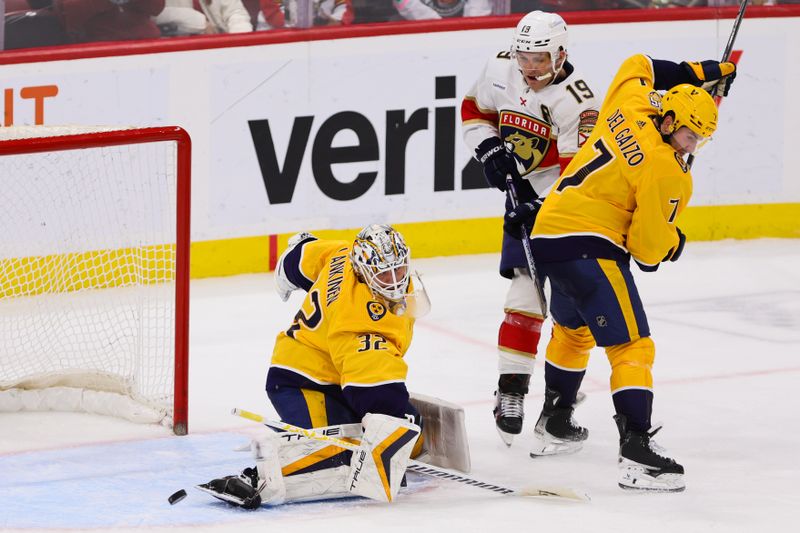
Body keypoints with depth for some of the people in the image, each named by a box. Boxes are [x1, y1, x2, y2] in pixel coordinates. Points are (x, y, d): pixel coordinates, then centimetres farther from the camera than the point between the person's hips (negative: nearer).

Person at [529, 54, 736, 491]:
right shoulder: (666, 172, -14)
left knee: (572, 329, 32)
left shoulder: (628, 108, 6)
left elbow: (638, 67, 29)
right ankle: (637, 451, -24)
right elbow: (649, 245, -12)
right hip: (589, 248, -10)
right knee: (631, 346, -12)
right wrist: (672, 244, 11)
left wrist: (697, 73, 29)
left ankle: (554, 421, 47)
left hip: (548, 231, 10)